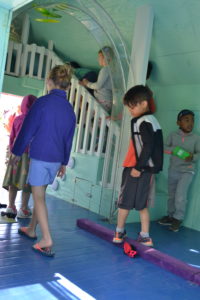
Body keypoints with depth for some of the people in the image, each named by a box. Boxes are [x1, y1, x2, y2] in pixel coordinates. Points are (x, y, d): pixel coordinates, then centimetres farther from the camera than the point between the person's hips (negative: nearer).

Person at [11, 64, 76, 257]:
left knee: (38, 197, -1)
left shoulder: (43, 102, -9)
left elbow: (28, 129, -7)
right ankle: (31, 229, 34)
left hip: (40, 156, -6)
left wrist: (17, 152, 5)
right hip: (56, 159, 6)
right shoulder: (70, 109, 9)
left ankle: (46, 241, -4)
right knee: (40, 194, 19)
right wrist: (64, 163, 21)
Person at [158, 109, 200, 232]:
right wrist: (173, 149, -20)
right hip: (173, 170, 3)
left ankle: (178, 219, 7)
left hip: (187, 171, -3)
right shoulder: (173, 135, 2)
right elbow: (165, 148, 0)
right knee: (171, 195, 14)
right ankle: (171, 216, 32)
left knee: (180, 196, -12)